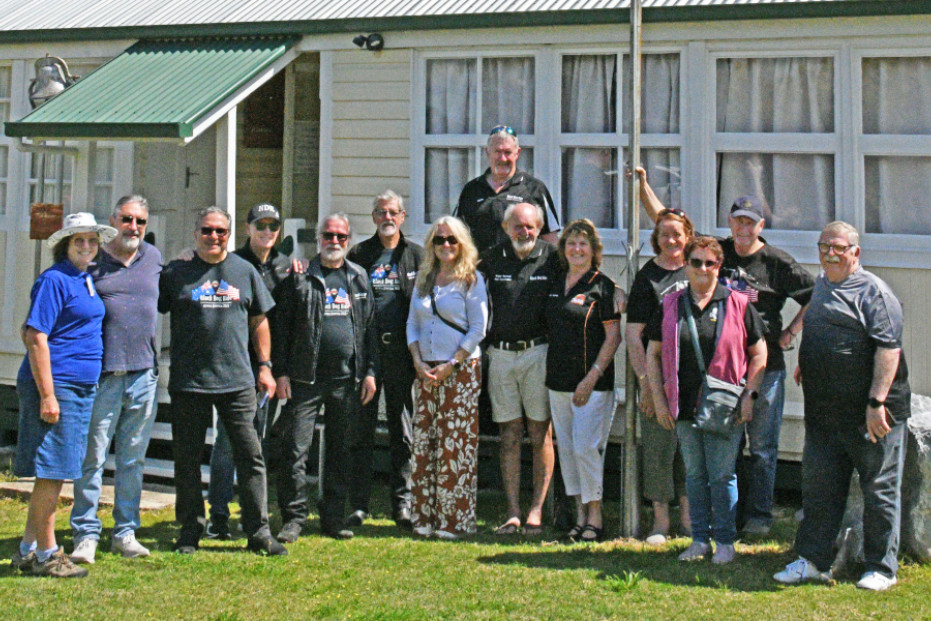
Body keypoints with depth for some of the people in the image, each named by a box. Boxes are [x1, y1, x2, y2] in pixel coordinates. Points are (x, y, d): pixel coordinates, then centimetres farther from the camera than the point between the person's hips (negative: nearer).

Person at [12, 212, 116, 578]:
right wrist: (47, 395, -21)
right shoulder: (55, 280, -12)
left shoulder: (86, 279, 15)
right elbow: (35, 338, -17)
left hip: (82, 388, 9)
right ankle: (46, 554, 4)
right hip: (56, 385, -9)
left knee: (54, 474, 13)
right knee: (51, 472, -4)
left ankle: (28, 551, 22)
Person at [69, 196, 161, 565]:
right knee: (92, 458, -2)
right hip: (102, 374, -4)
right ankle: (86, 534, 5)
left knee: (133, 459, 10)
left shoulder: (154, 258, 12)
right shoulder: (91, 261, 0)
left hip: (143, 373, 4)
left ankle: (125, 532, 18)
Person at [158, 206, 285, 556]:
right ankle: (190, 532, 16)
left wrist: (265, 365, 11)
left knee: (250, 455, 0)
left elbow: (259, 321, 17)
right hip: (187, 383, -1)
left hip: (238, 382, 1)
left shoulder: (245, 271, 11)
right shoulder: (175, 273, 4)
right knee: (187, 460, 5)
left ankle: (259, 532, 6)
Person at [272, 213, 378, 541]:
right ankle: (293, 518, 1)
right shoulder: (300, 276, 3)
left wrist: (370, 371, 6)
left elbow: (370, 327, 14)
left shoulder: (359, 277, 13)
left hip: (348, 380, 3)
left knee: (341, 452, 9)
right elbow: (282, 326, 1)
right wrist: (281, 372, -5)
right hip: (306, 379, -3)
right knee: (296, 449, -6)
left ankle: (334, 518, 17)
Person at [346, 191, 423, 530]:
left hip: (402, 350, 0)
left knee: (403, 429, 5)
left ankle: (402, 503, 12)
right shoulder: (359, 254, 9)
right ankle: (358, 504, 6)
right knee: (362, 428, 1)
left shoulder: (416, 255, 9)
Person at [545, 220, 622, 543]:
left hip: (593, 384, -6)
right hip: (558, 381, 7)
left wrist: (592, 377, -15)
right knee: (566, 449, 8)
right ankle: (580, 515, 16)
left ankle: (595, 517, 3)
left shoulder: (603, 286, -5)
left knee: (585, 447, -9)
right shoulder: (555, 283, 13)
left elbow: (613, 336, -8)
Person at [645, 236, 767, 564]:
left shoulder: (738, 304, 1)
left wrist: (749, 395, -3)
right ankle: (700, 539, 17)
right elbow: (653, 353, 11)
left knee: (722, 475, -2)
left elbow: (759, 353, 6)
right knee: (694, 475, 9)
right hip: (684, 407, 3)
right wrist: (659, 399, 4)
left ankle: (726, 541, 9)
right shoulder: (671, 306, 7)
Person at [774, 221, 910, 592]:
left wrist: (876, 401, -24)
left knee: (880, 490, 3)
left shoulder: (873, 292, -11)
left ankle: (882, 569, 12)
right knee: (819, 488, 10)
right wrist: (805, 365, 26)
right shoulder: (821, 285, 14)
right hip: (824, 414, 8)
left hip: (870, 414, -8)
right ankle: (813, 561, 19)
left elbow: (888, 349, -18)